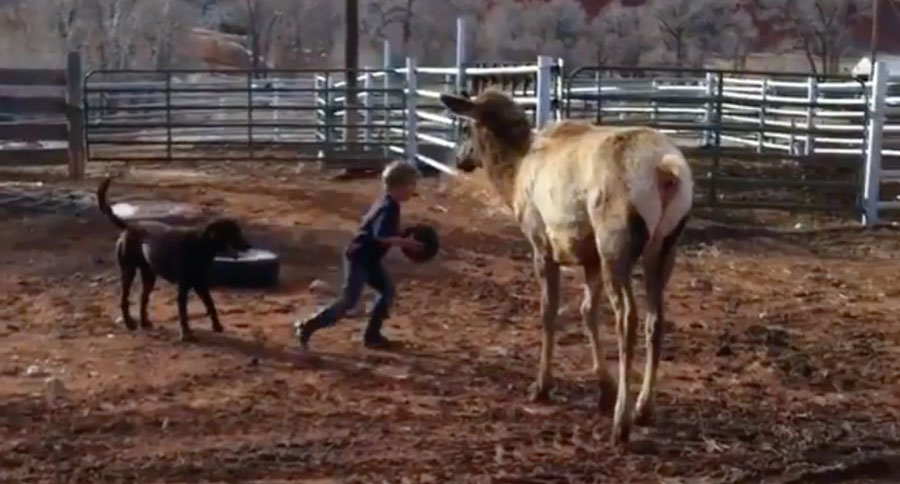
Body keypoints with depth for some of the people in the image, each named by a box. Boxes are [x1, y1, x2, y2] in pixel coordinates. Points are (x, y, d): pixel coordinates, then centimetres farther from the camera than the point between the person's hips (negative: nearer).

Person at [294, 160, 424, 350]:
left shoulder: (388, 203, 8)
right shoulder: (388, 208, -22)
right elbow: (380, 236, -32)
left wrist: (403, 238, 11)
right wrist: (405, 242, -27)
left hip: (369, 259, 10)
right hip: (359, 259, -10)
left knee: (388, 291, 10)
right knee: (348, 302, -7)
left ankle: (372, 335, 15)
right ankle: (307, 327, 0)